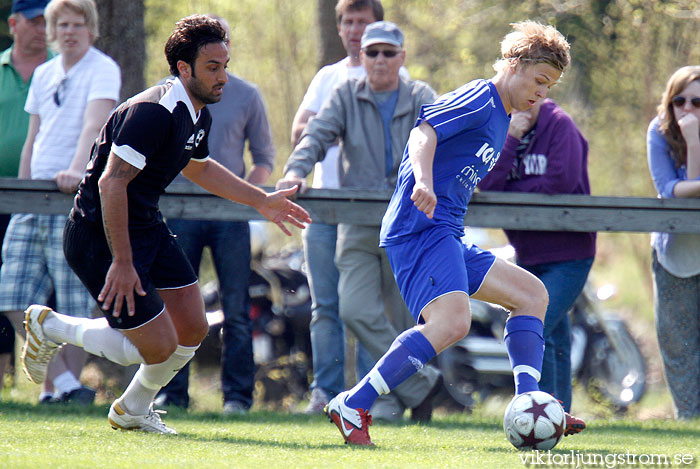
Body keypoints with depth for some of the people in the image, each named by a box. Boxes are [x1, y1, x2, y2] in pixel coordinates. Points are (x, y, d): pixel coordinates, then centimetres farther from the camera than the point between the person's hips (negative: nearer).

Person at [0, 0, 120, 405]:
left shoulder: (103, 69, -4)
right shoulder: (44, 75, 17)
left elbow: (95, 124, -20)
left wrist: (77, 169, -36)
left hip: (78, 198, -7)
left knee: (74, 305, -6)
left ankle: (66, 387, 2)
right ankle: (62, 382, 2)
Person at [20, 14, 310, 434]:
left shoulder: (199, 116, 6)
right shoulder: (153, 112, -26)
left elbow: (199, 167, 29)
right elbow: (111, 182, -30)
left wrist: (262, 201, 28)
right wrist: (122, 262, -31)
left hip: (148, 226, 10)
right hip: (99, 237, -9)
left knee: (193, 329, 8)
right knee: (159, 345, -8)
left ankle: (133, 411, 32)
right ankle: (50, 327, 12)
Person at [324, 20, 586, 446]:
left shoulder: (500, 119, 23)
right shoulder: (480, 98, -6)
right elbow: (423, 132, -20)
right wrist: (424, 182, -35)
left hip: (445, 237, 11)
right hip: (419, 230, -11)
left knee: (532, 294, 14)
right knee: (452, 322, -28)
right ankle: (353, 407, -25)